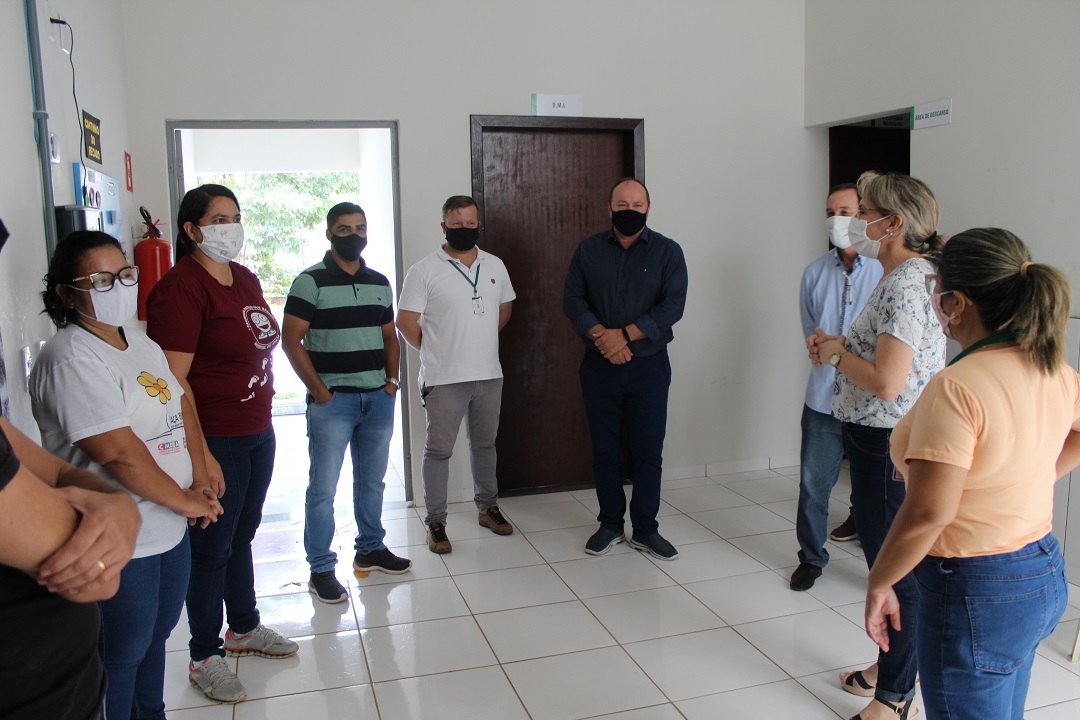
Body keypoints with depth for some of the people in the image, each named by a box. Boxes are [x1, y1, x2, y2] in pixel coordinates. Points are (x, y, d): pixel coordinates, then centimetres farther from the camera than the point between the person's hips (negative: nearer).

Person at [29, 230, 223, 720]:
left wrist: (200, 482, -2)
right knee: (124, 654, 10)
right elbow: (119, 453, -25)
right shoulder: (72, 358, -21)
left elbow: (181, 408, 11)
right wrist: (186, 502, -15)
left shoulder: (142, 345, 8)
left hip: (169, 528, 9)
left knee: (157, 634, 24)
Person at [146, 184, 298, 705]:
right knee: (213, 548, 5)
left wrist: (263, 413, 15)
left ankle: (244, 628, 39)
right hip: (215, 440, -8)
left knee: (243, 534, 21)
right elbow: (173, 381, -21)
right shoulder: (181, 288, -17)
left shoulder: (245, 278, 9)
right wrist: (201, 455, -23)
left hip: (258, 431, 8)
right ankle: (204, 658, 23)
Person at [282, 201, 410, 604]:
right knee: (323, 487, 0)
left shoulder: (380, 283, 11)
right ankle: (321, 570, 10)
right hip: (332, 400, -5)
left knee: (371, 480, 15)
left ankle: (371, 549, 31)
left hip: (378, 397, 5)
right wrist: (318, 389, -12)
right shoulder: (310, 282, -6)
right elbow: (291, 340, -9)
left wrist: (392, 380, 5)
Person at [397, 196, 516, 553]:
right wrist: (436, 351, -1)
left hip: (489, 375, 5)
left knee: (485, 444, 18)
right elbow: (406, 322, -8)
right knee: (439, 450, 4)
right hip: (444, 379, -4)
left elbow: (505, 307, 19)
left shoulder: (495, 265, 6)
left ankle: (487, 506, 34)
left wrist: (481, 340, 13)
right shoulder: (424, 271, -9)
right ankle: (435, 522, 15)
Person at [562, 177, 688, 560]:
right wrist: (600, 337, -17)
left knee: (648, 450, 5)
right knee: (604, 449, 9)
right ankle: (610, 525, 24)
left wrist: (624, 336, -18)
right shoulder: (588, 250, 5)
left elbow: (672, 305, -10)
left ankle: (645, 529, 19)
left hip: (649, 366, -1)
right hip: (599, 366, 1)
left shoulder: (667, 251, -1)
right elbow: (573, 300, -1)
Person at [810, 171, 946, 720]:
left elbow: (886, 382, -28)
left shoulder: (906, 284, -21)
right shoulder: (902, 276, 11)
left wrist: (837, 352, -13)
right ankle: (891, 666, 39)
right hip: (877, 441, 10)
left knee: (896, 568, 4)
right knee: (885, 559, 21)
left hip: (889, 446, -10)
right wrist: (838, 346, 6)